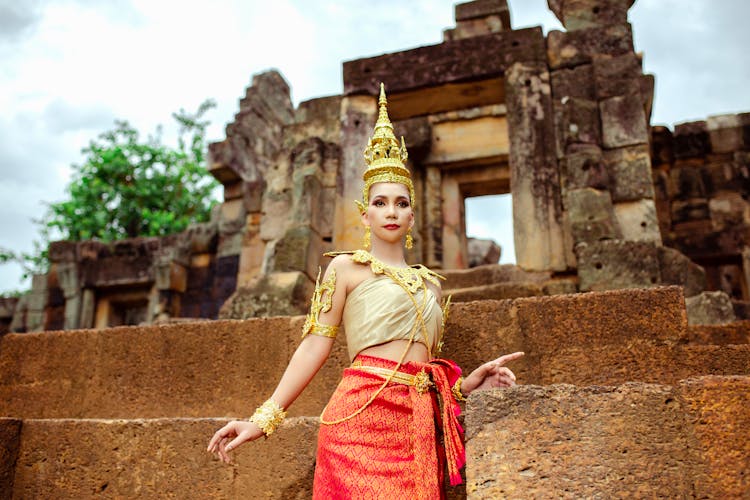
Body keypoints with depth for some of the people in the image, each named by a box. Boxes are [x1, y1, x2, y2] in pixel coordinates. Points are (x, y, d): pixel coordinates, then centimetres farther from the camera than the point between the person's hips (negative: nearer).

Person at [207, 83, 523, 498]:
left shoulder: (430, 283, 18)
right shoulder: (346, 267, 4)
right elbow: (316, 345, -2)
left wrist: (464, 385, 3)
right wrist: (265, 417, -9)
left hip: (421, 427, 5)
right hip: (363, 417, -5)